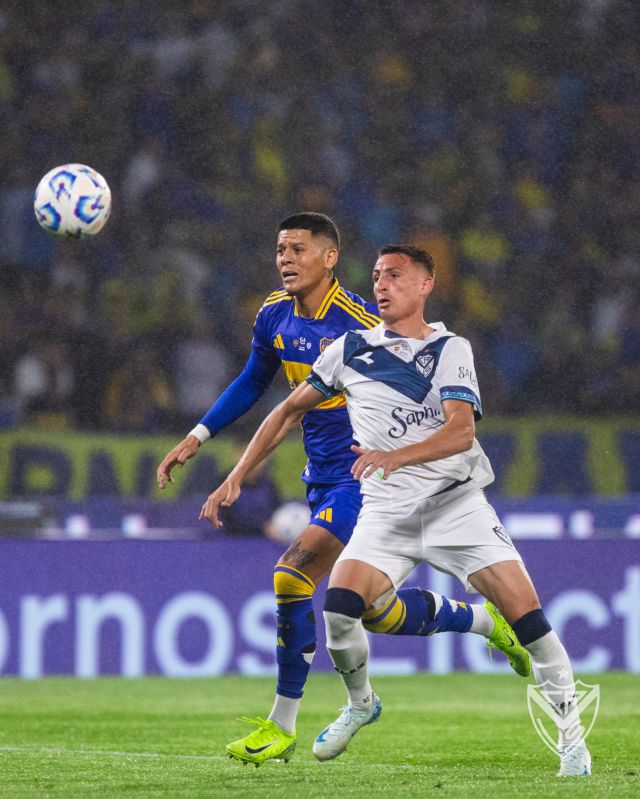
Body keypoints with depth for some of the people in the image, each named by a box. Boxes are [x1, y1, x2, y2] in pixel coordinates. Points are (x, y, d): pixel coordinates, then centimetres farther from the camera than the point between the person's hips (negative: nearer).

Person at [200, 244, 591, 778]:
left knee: (523, 610, -16)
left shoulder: (451, 350, 0)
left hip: (456, 500, -2)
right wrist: (236, 478, 14)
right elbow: (291, 411, 18)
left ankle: (570, 733, -2)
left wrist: (396, 456, -33)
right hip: (386, 513, 2)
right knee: (339, 606, -21)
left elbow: (460, 433, -15)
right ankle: (360, 704, 8)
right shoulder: (351, 349, 8)